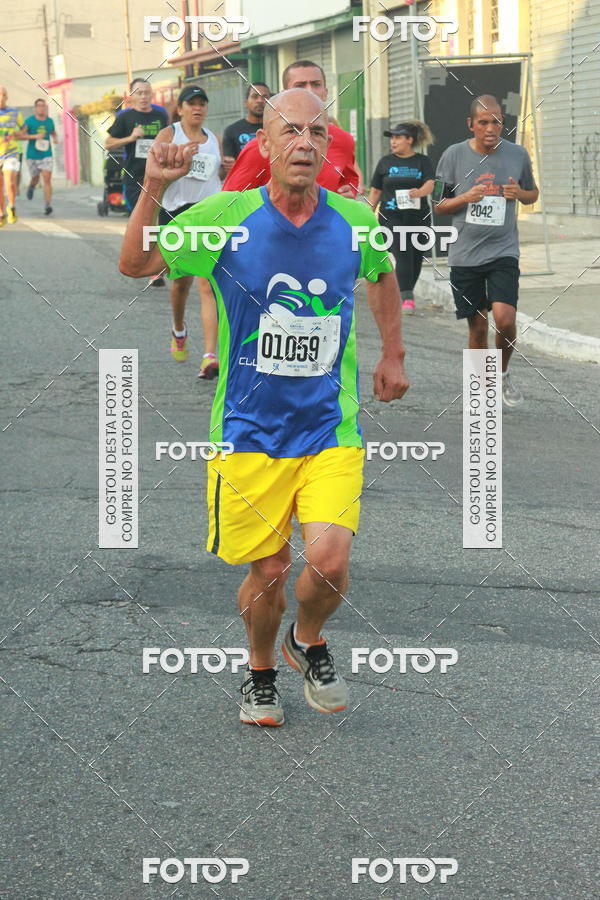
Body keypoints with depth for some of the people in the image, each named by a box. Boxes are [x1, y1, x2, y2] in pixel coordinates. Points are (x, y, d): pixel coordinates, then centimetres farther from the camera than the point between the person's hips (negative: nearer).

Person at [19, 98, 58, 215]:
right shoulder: (29, 121, -7)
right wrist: (35, 136, -23)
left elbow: (54, 133, 22)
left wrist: (56, 138, -1)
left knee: (47, 179, -15)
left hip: (46, 156, 1)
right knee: (35, 179, 16)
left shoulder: (49, 121, 3)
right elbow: (20, 135, -12)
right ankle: (32, 187, 53)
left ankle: (48, 206, -19)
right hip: (32, 156, -1)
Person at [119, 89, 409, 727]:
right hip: (250, 429, -1)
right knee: (267, 571, 4)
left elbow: (382, 273, 21)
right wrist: (153, 189, -16)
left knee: (329, 561, -15)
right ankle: (261, 672, 35)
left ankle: (309, 641, 19)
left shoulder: (354, 220, -2)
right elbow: (134, 264, -2)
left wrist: (392, 355, 23)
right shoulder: (226, 217, -8)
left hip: (331, 428, 1)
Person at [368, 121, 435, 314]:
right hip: (391, 217, -1)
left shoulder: (422, 161, 5)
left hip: (418, 217, 1)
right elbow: (375, 191, 13)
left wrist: (420, 192, -33)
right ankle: (406, 298, -19)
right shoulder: (386, 161, 8)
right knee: (403, 255, -15)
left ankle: (405, 293, 26)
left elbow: (430, 184, -11)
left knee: (416, 258, 7)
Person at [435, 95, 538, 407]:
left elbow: (533, 193, 17)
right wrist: (465, 198, -15)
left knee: (505, 320, -16)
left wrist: (520, 193, -6)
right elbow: (439, 205, 5)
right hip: (464, 255, 0)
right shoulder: (453, 155, -2)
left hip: (503, 252, 0)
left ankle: (503, 374, 13)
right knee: (477, 327, 5)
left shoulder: (518, 155, 2)